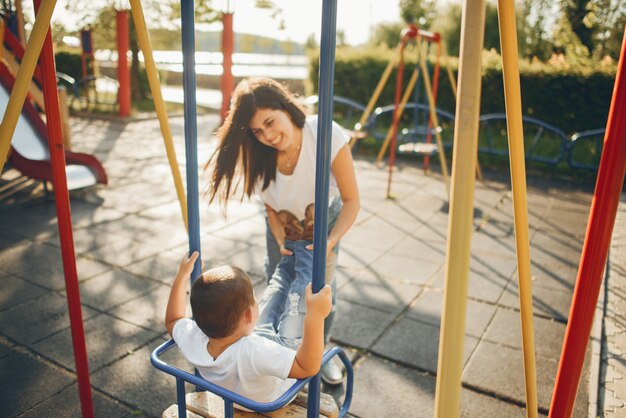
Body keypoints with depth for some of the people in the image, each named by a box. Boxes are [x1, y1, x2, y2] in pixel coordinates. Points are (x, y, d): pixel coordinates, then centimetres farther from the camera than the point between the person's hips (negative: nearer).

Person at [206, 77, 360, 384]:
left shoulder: (327, 135, -37)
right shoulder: (258, 154, -28)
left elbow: (351, 201, -28)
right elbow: (270, 207, -10)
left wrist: (330, 242, -38)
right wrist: (281, 241, -23)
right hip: (284, 224, 2)